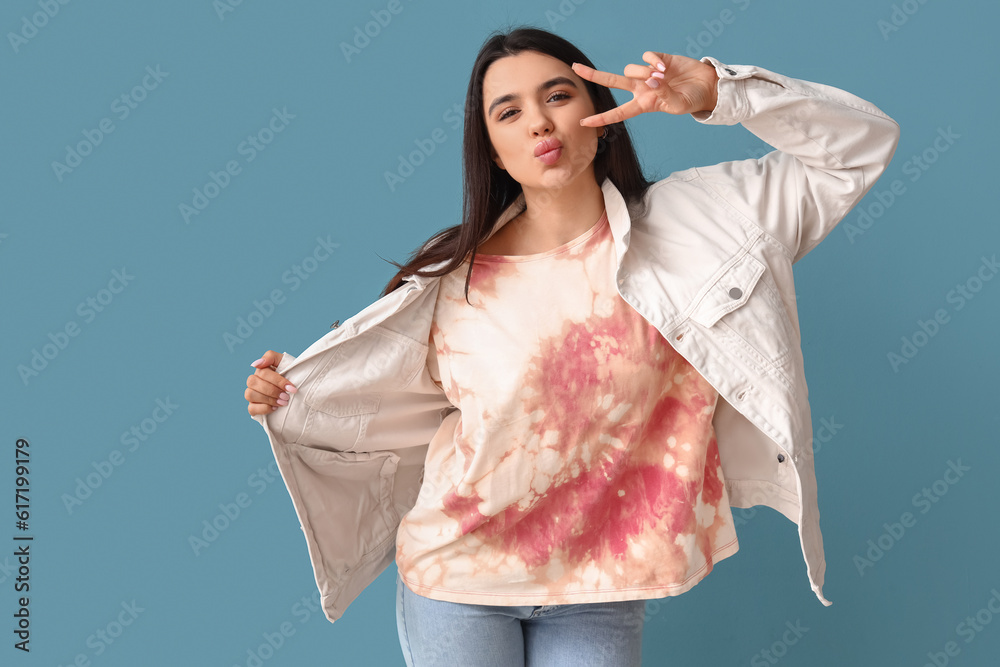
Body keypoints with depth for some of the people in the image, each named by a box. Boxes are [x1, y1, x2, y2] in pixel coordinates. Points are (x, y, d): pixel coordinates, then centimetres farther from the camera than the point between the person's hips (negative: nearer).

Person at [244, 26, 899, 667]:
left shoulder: (684, 225, -6)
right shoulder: (456, 281, -6)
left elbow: (860, 148, -6)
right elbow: (398, 406, 8)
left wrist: (715, 91, -17)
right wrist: (291, 405, -5)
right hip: (458, 574, 0)